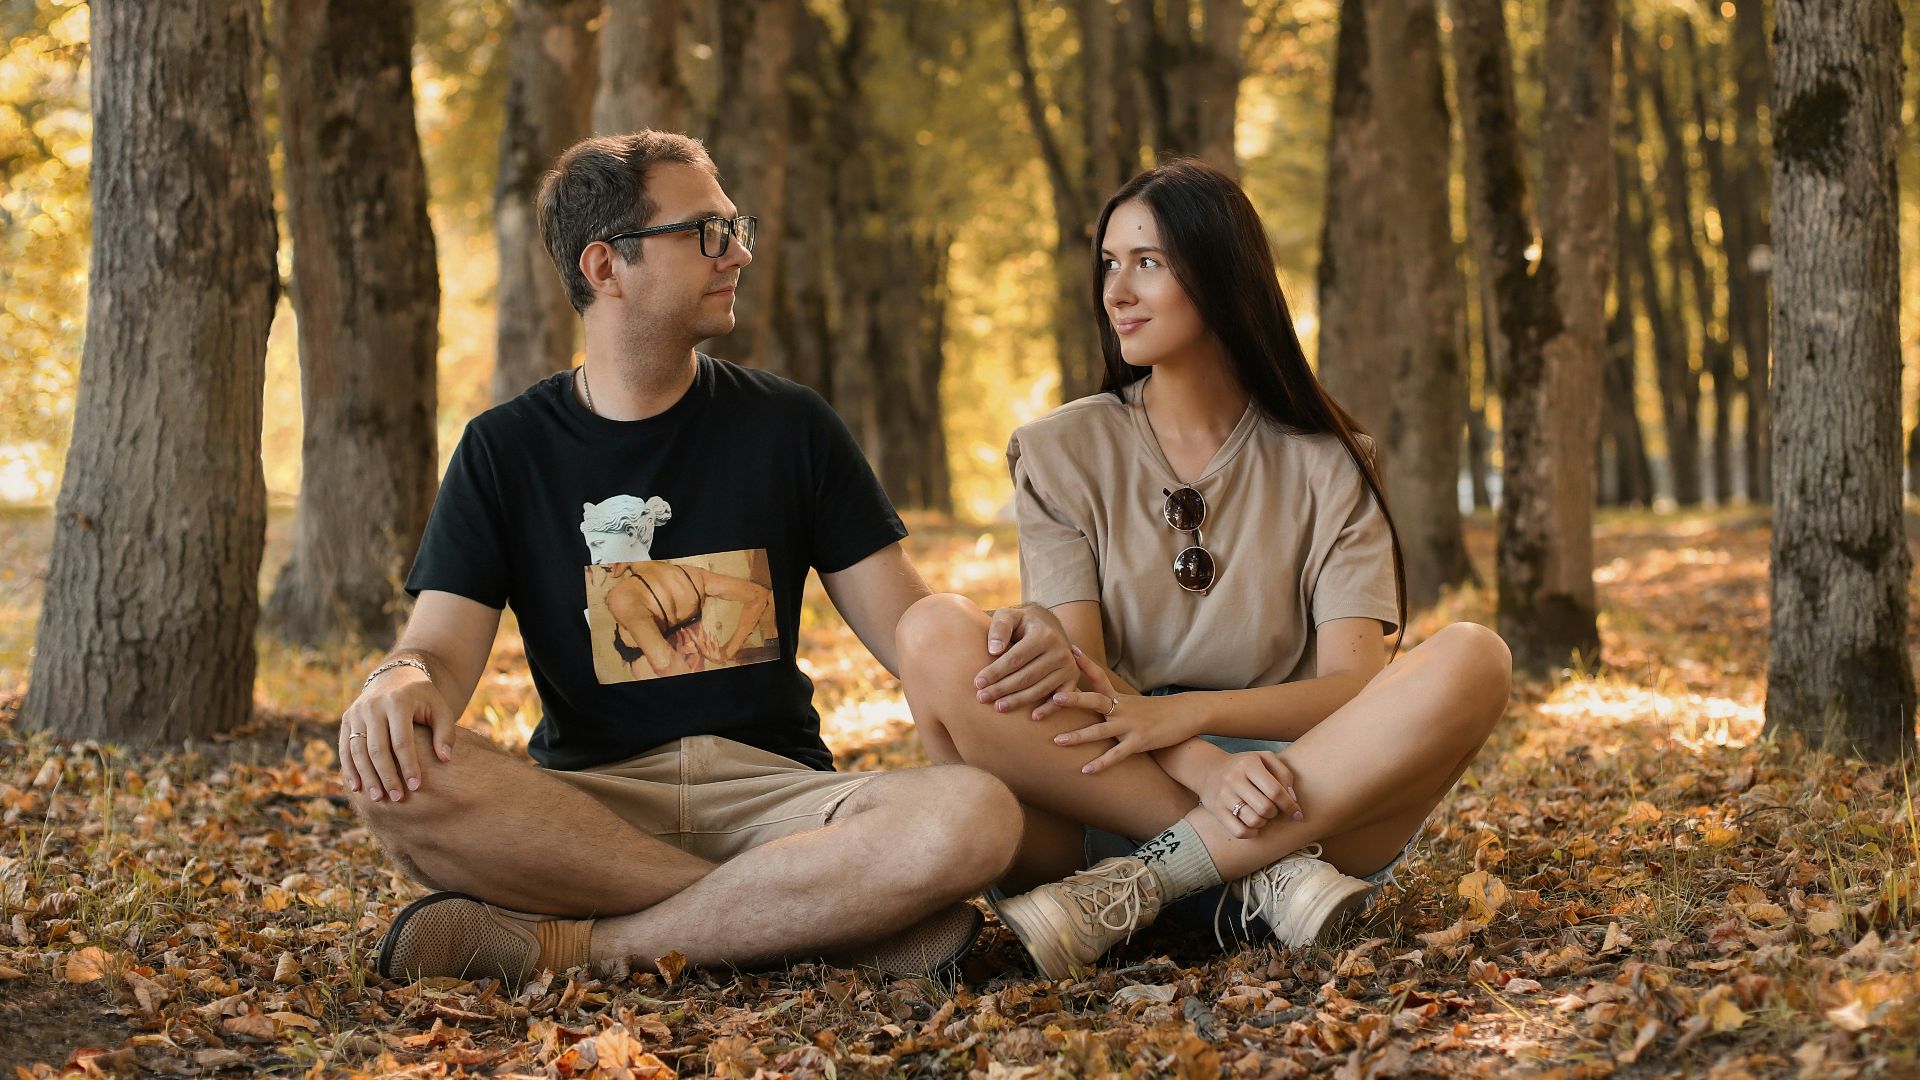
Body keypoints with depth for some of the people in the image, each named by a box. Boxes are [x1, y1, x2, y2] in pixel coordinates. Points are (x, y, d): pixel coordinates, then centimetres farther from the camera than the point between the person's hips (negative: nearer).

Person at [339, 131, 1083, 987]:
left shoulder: (787, 425, 11)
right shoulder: (505, 450, 9)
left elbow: (907, 627, 8)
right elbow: (442, 650, 1)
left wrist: (1001, 646, -16)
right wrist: (401, 682, -25)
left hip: (773, 790, 0)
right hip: (586, 804, 0)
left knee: (974, 817, -31)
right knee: (392, 778, -32)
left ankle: (566, 943, -25)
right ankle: (823, 911, -28)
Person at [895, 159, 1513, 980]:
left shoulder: (1324, 469, 9)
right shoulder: (1062, 452, 9)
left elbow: (1355, 686, -3)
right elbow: (1072, 675, -4)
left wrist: (1190, 713, -22)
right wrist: (1206, 769, -24)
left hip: (1308, 802, 0)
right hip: (1104, 805, 0)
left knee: (1472, 658, -25)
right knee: (936, 636, -25)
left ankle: (1135, 888, -30)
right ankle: (1262, 874, -29)